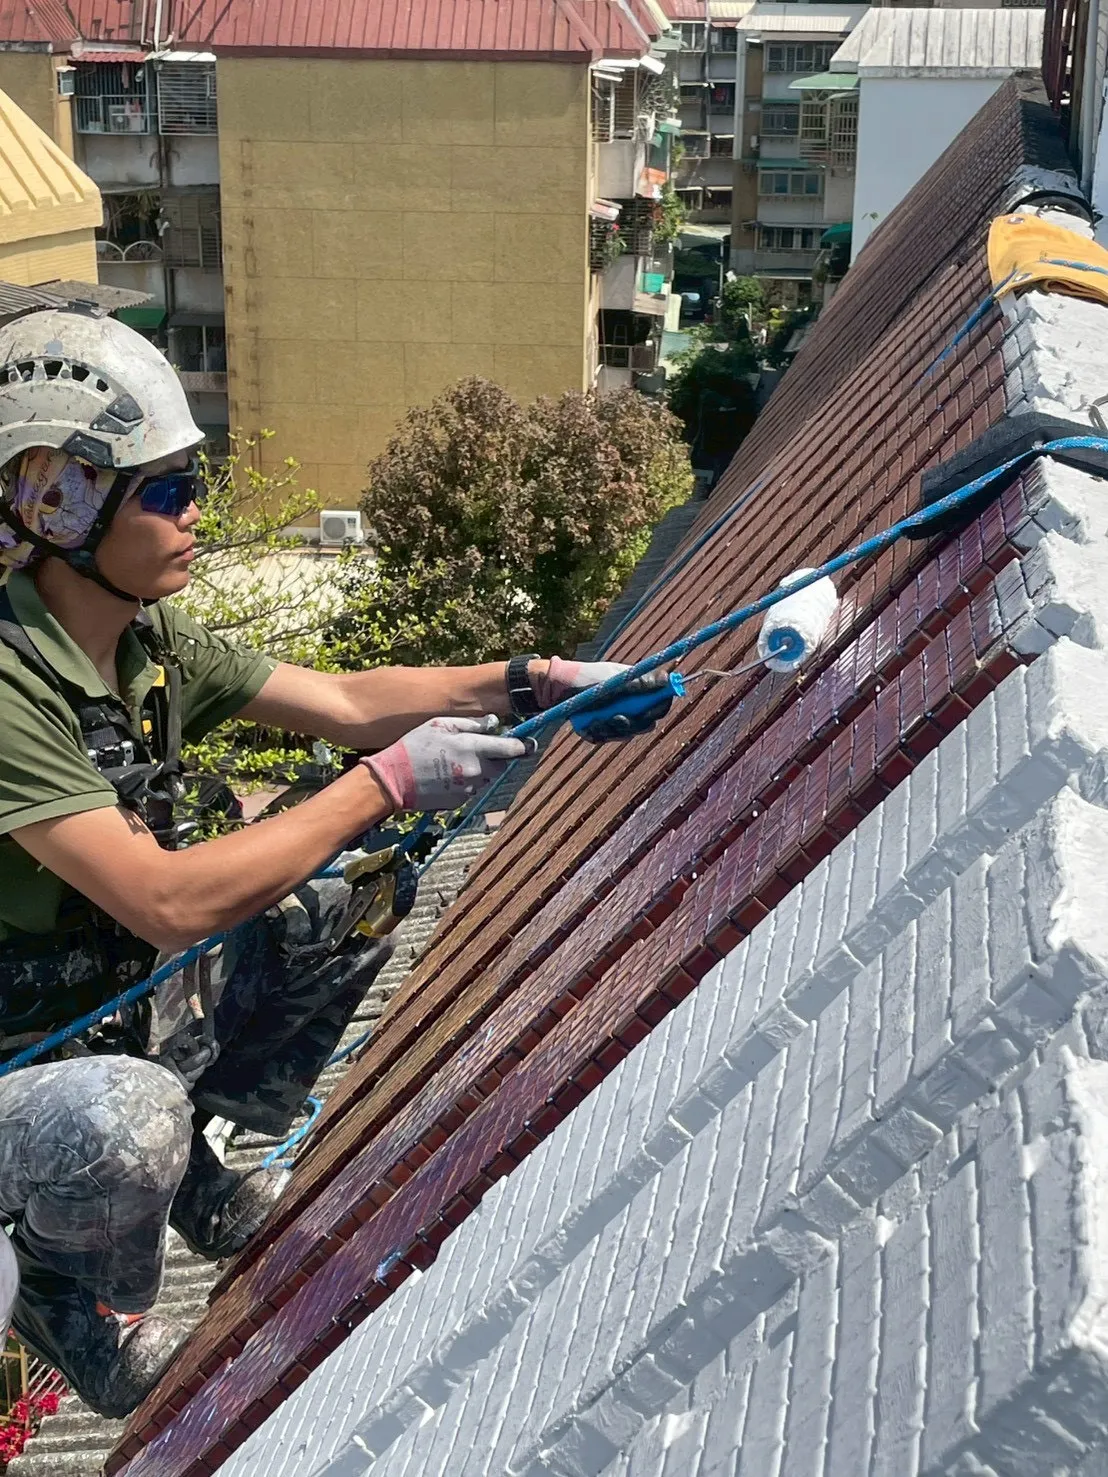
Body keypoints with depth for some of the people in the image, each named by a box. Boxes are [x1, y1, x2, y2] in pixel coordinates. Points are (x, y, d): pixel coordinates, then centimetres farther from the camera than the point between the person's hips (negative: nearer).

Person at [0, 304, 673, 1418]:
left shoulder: (150, 642, -2)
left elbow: (344, 701, 1)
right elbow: (167, 902, -34)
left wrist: (530, 683, -11)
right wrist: (388, 782, -29)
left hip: (141, 998, 8)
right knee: (127, 1123, -38)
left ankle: (194, 1172, 16)